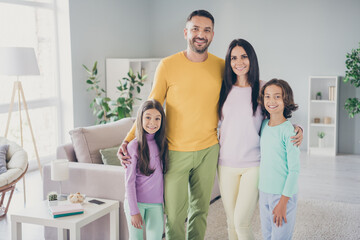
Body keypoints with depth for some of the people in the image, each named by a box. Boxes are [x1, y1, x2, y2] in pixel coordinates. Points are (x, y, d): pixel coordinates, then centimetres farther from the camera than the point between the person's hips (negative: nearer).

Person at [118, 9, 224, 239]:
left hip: (208, 150, 3)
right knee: (175, 214, 4)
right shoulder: (168, 65, -8)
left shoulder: (221, 66, 0)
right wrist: (127, 140, -12)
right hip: (175, 151, -3)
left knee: (201, 209, 16)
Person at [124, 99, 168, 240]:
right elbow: (129, 181, -10)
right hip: (135, 201, -3)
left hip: (156, 203, 4)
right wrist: (134, 211, -11)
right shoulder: (134, 146, -10)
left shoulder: (162, 144, 4)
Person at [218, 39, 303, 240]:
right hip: (227, 164, 3)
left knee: (241, 223, -8)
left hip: (254, 165, -3)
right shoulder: (225, 89, 5)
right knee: (231, 223, 10)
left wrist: (297, 129, -12)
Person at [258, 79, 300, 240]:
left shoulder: (289, 131, -14)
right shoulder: (264, 125, 5)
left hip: (283, 194, -6)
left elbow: (294, 170, -14)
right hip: (264, 192, 6)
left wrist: (283, 202, -15)